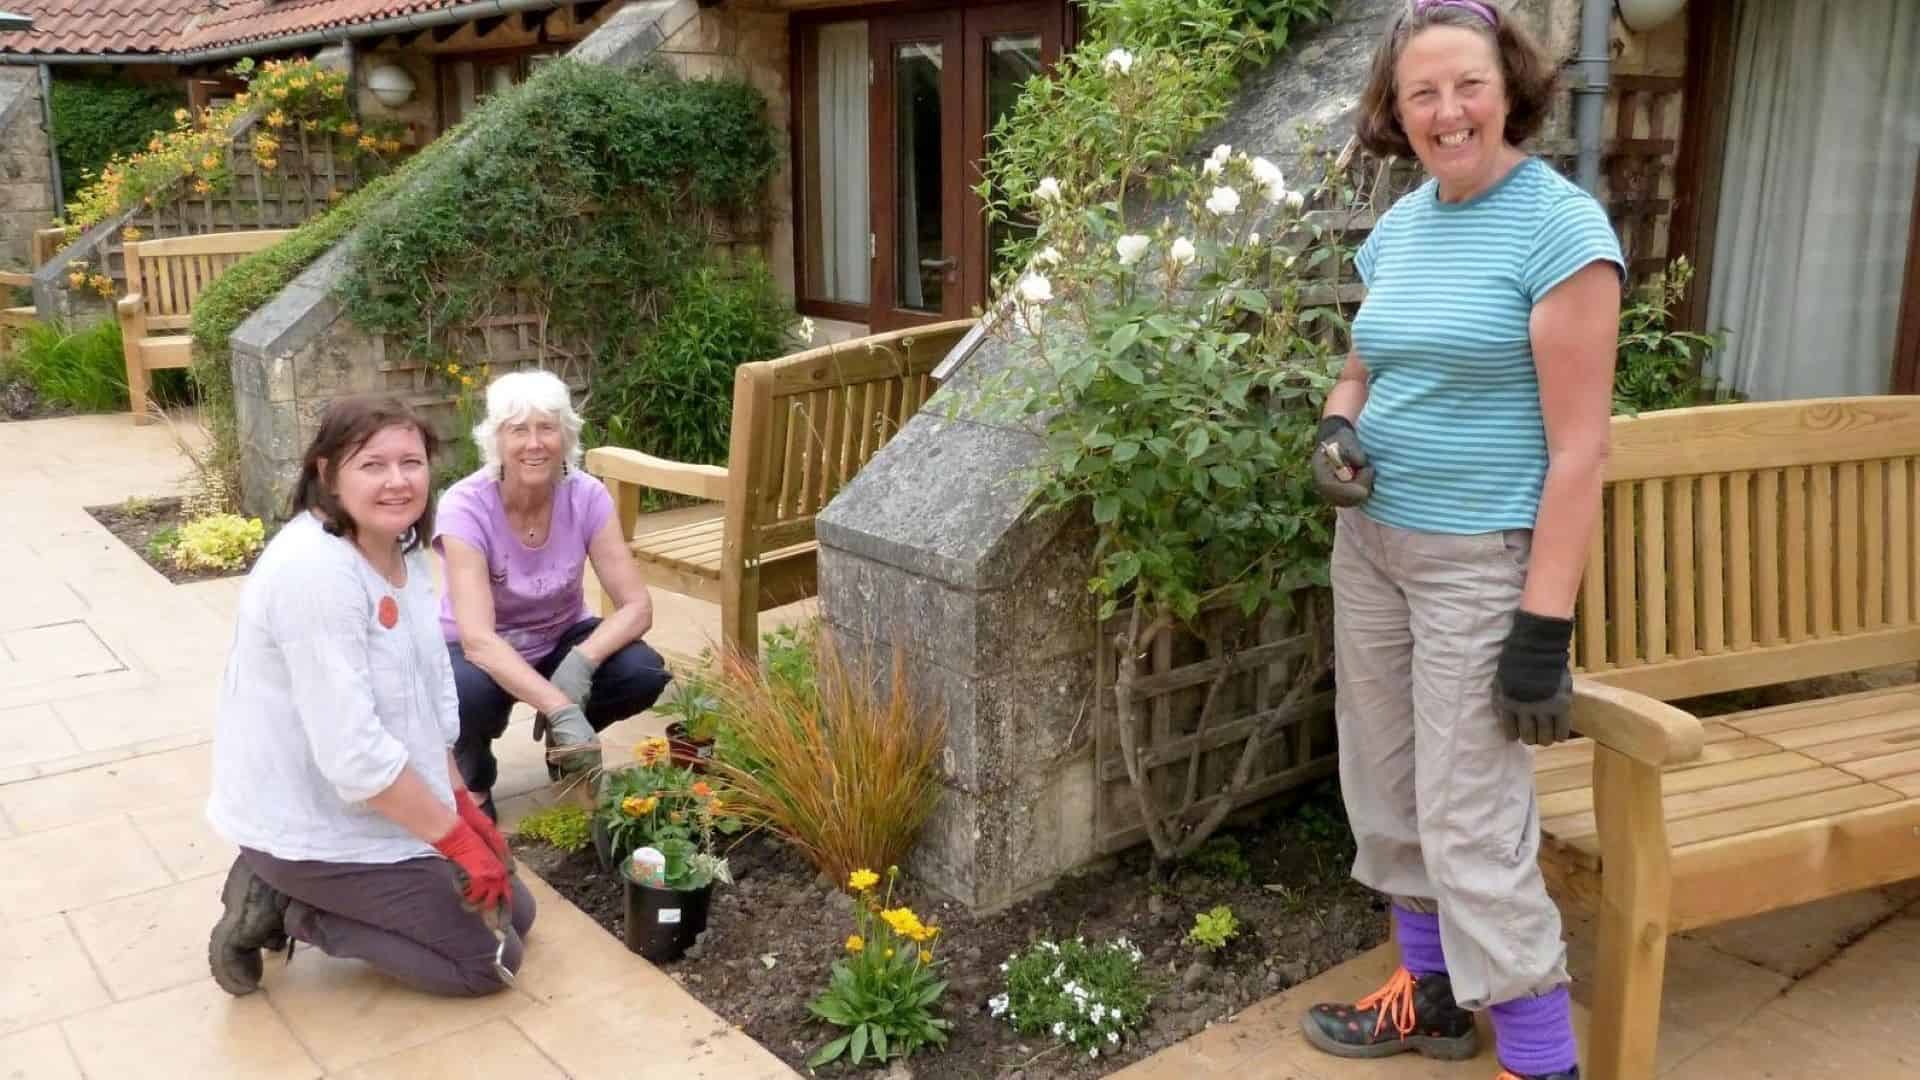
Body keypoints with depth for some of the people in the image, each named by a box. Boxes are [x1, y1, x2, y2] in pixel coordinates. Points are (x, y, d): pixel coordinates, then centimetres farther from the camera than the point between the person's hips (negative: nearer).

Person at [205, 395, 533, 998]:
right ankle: (286, 911, 4)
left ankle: (283, 889, 16)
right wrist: (457, 838, -22)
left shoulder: (403, 548, 0)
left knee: (514, 912, 16)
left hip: (387, 806, 9)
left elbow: (431, 694, 8)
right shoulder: (314, 571, -29)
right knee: (492, 958, -3)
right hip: (316, 825, -9)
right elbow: (352, 751, -30)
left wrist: (462, 807, 2)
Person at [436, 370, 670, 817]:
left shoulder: (587, 497, -18)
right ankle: (473, 784, -2)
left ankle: (565, 745, 7)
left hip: (559, 640, 3)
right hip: (481, 653, -3)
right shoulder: (465, 507, -27)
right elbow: (478, 639, -36)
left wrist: (581, 663, -40)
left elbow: (637, 607, -19)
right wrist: (561, 709, -49)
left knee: (644, 672, -25)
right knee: (467, 693, -37)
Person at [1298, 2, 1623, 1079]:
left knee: (1474, 825, -5)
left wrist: (1545, 625, -19)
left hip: (1482, 562, -7)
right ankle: (1430, 993, 35)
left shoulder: (1561, 225, -14)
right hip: (1371, 542, 7)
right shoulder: (1398, 225, 7)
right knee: (1389, 786, 16)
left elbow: (1579, 447, -17)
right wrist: (1336, 429, -4)